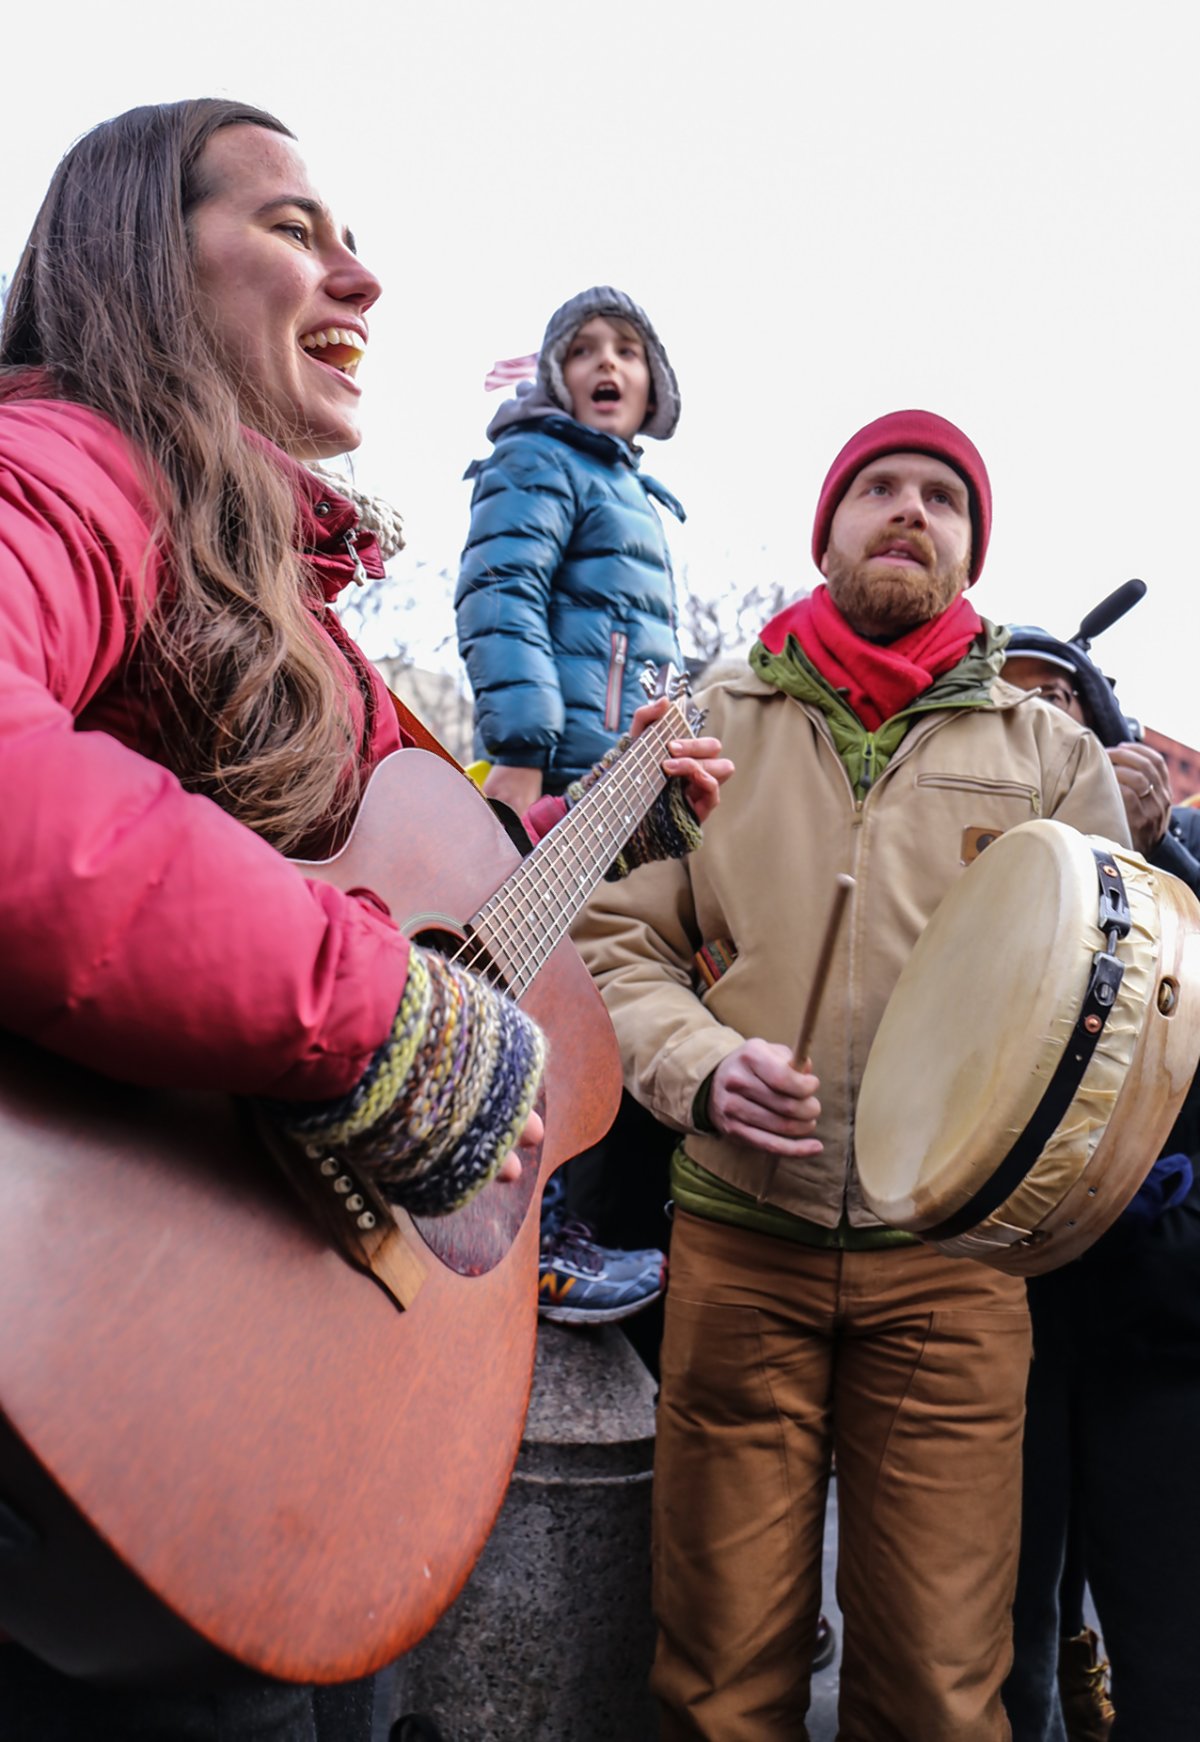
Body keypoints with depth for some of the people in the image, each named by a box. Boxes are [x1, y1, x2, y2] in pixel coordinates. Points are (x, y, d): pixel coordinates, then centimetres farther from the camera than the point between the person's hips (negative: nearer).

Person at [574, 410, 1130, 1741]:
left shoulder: (1052, 755, 11)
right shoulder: (714, 728, 10)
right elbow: (613, 942, 6)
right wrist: (702, 1069, -12)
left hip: (951, 1248, 1)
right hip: (739, 1234, 0)